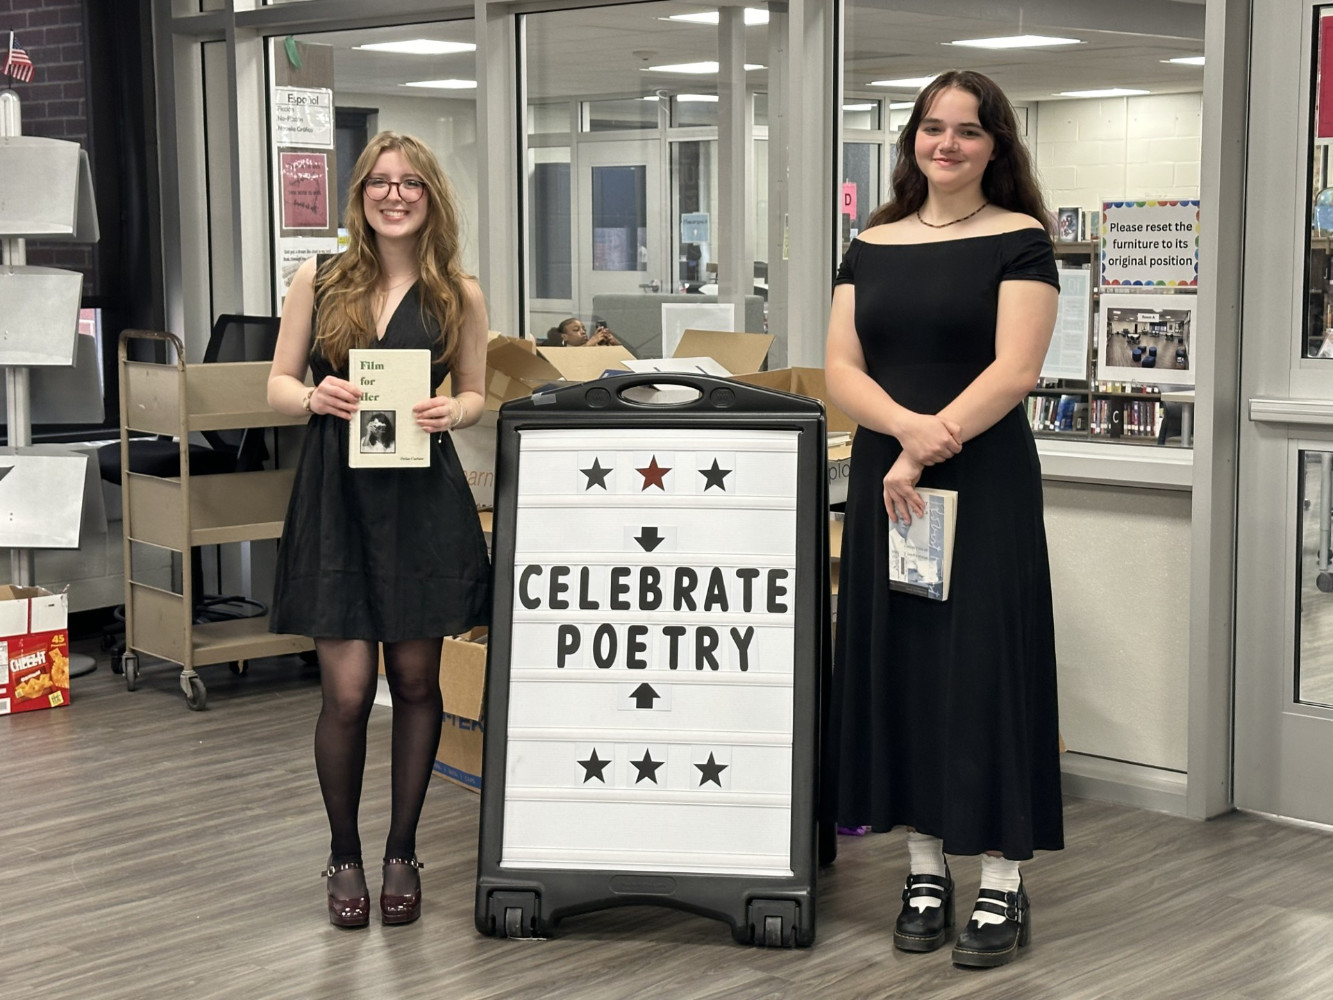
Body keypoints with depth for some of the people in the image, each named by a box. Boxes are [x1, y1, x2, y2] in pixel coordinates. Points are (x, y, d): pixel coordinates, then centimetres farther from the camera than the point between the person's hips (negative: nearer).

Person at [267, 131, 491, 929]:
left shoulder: (458, 293, 5)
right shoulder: (318, 279, 3)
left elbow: (475, 394, 12)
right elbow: (278, 384, 6)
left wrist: (450, 413, -10)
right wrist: (316, 397, -16)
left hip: (424, 500, 1)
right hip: (338, 497, -1)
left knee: (416, 682, 7)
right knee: (348, 692, -4)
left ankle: (402, 852, 23)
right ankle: (345, 856, 16)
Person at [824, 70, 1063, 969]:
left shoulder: (1019, 240, -2)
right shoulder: (872, 247, 10)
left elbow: (1015, 368, -12)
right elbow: (841, 369, 3)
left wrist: (926, 454, -18)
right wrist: (907, 424, -16)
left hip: (985, 481, -4)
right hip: (884, 479, 4)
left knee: (983, 665, -3)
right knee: (896, 664, 6)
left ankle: (1004, 886, 5)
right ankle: (925, 869, 18)